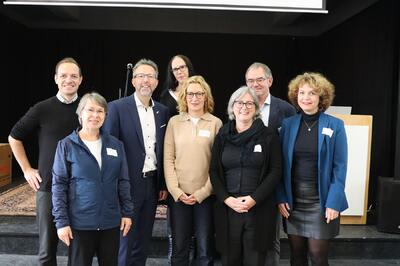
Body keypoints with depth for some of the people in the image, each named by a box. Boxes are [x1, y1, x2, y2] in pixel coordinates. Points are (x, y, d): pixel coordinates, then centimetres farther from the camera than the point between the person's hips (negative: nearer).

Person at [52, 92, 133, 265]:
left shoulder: (115, 145, 4)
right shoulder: (67, 145, -5)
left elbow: (123, 182, 8)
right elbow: (59, 186, -5)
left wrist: (127, 212, 4)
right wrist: (61, 221, -9)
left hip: (111, 222, 3)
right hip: (80, 223, -3)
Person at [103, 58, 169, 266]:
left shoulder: (162, 111, 7)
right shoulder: (117, 108, -8)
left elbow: (163, 150, 11)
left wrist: (163, 184, 10)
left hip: (152, 184, 5)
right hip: (128, 184, -5)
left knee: (143, 241, 16)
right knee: (125, 242, 7)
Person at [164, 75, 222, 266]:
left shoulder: (216, 123, 1)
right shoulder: (174, 122, 5)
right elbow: (168, 159, 3)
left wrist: (202, 192, -9)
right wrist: (176, 191, -7)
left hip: (205, 195, -1)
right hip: (178, 195, 1)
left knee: (205, 249, 7)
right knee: (179, 248, 10)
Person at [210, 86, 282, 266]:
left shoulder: (269, 136, 2)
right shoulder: (222, 136, 7)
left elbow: (275, 171, -2)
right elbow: (214, 171, 6)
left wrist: (254, 198, -12)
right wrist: (226, 199, -8)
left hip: (259, 208, -1)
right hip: (227, 207, 2)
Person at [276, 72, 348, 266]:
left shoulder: (335, 125, -4)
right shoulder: (288, 124, 3)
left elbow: (339, 167, -6)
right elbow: (281, 165, 4)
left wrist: (334, 202, -12)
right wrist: (281, 197, -3)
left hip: (320, 200, -2)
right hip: (292, 199, 3)